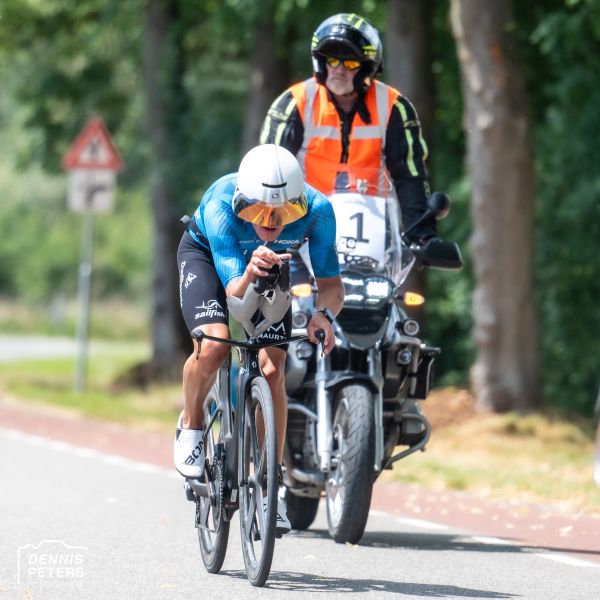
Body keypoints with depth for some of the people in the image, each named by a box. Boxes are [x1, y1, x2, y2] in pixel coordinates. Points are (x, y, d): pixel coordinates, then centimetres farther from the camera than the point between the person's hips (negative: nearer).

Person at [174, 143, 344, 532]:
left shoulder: (316, 210, -35)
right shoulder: (220, 207, -40)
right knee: (213, 345, -28)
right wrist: (248, 274, -66)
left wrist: (324, 313, -49)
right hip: (205, 253, -2)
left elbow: (332, 285, -27)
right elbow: (234, 292, -43)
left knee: (271, 370, -13)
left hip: (268, 266, 2)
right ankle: (191, 427, 3)